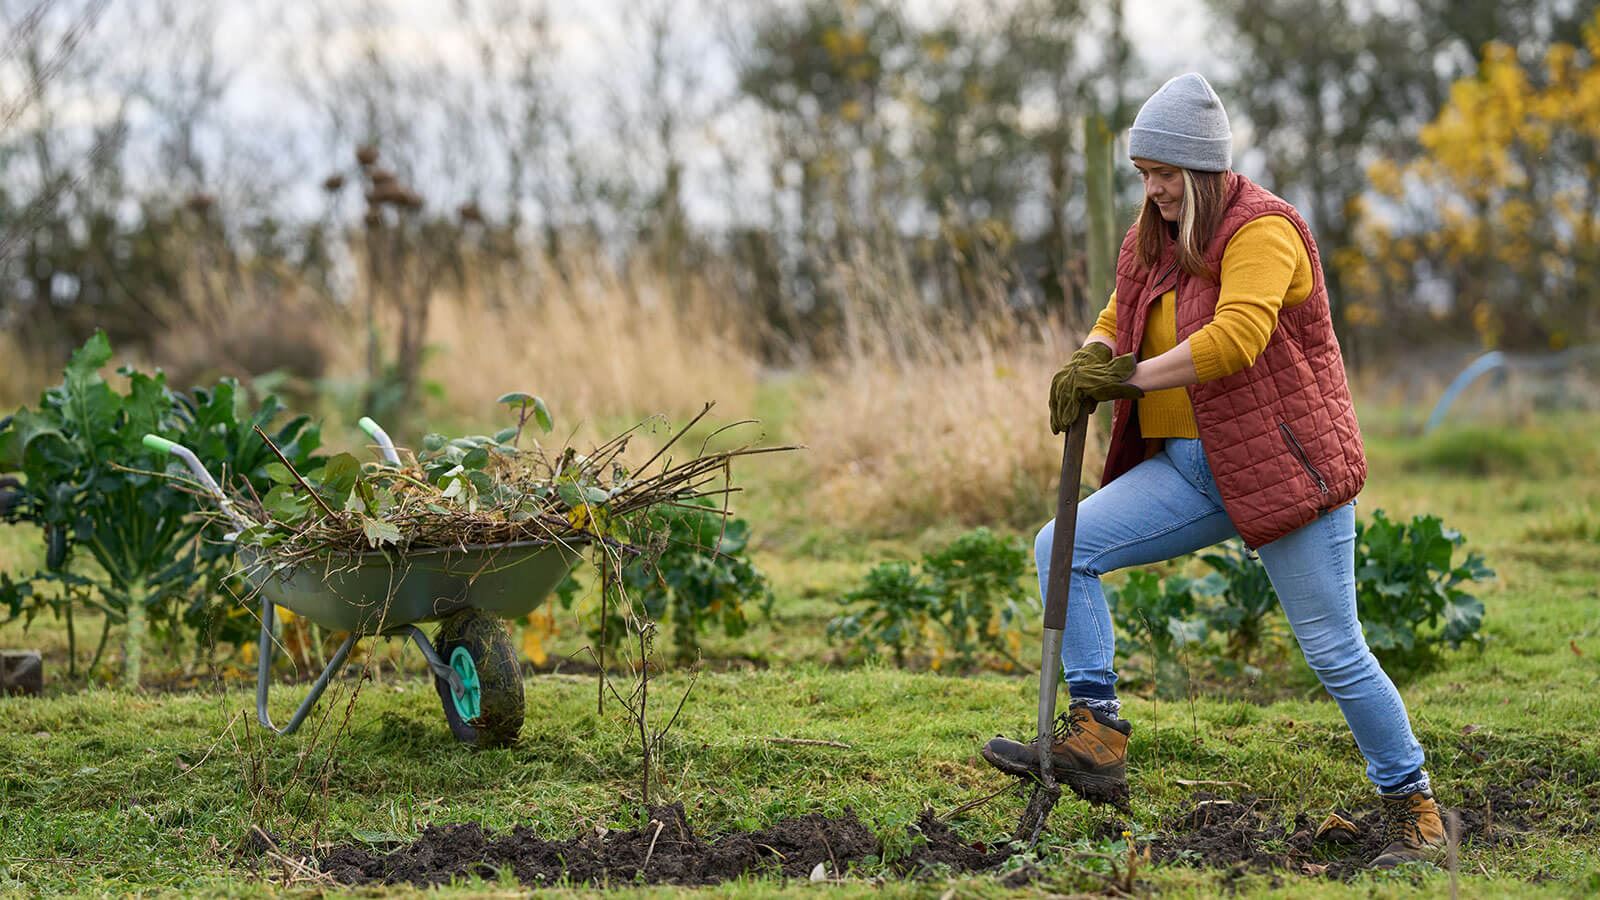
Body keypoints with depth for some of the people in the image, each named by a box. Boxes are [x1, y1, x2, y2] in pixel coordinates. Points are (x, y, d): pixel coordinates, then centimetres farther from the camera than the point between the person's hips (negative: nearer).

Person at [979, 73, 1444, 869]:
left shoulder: (1262, 230, -15)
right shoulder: (1151, 237, 10)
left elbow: (1236, 337, -29)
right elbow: (1118, 318, 17)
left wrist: (1130, 376, -28)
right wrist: (1090, 361, -7)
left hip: (1284, 464, -7)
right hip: (1190, 468, 7)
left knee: (1334, 652, -2)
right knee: (1063, 549, -9)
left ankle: (1413, 807, 14)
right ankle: (1094, 735, -11)